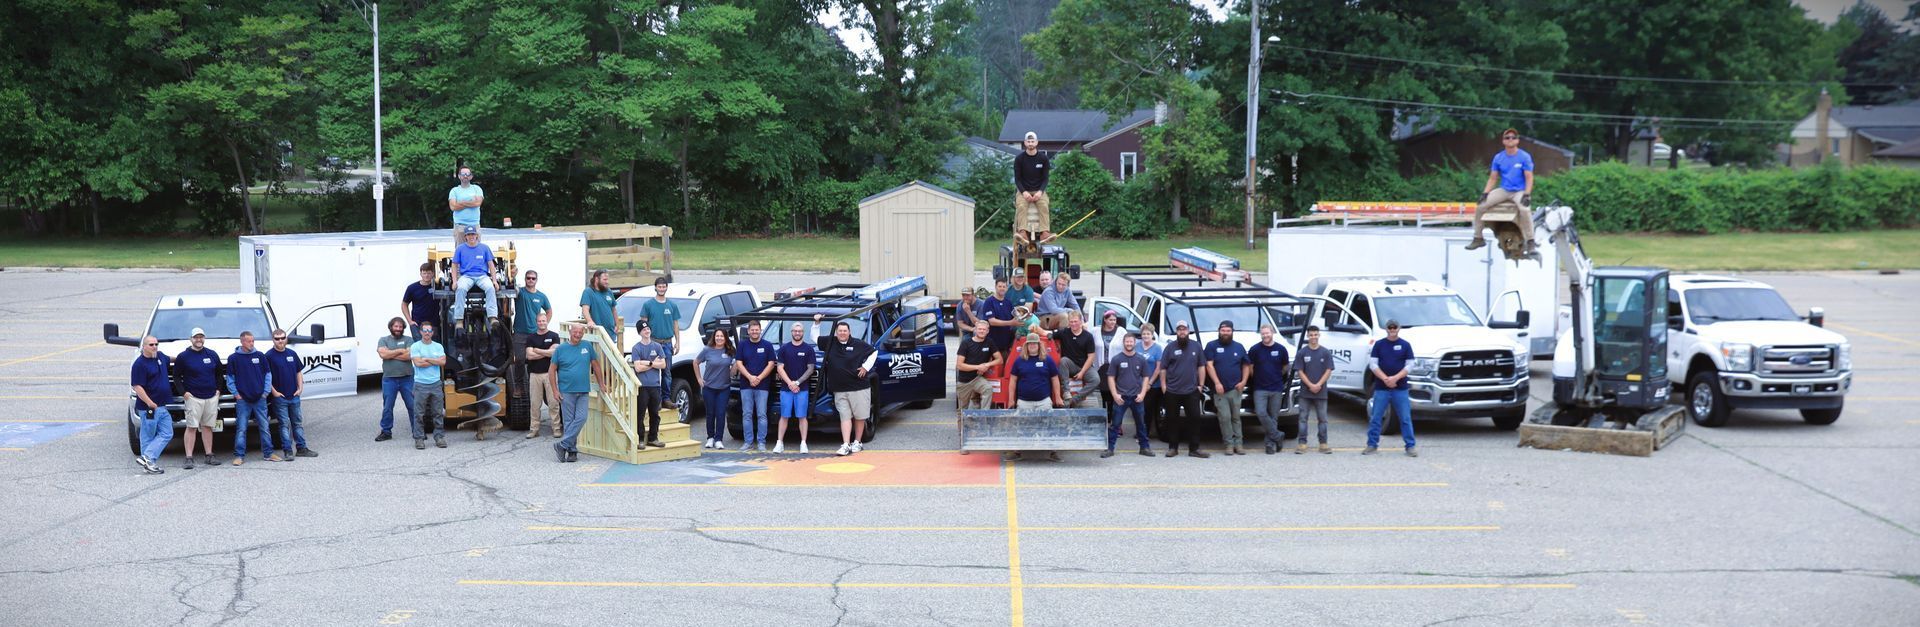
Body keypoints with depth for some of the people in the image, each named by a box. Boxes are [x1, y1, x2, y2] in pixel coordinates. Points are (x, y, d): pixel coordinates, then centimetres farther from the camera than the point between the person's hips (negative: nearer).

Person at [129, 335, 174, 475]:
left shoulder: (160, 356, 10)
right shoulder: (140, 364, -14)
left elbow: (170, 359, 37)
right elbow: (137, 387, -19)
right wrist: (150, 403, -23)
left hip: (162, 406, 8)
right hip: (149, 408, -8)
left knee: (166, 434, 3)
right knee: (148, 436, -1)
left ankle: (147, 458, 2)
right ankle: (148, 459, 2)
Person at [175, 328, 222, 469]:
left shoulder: (212, 355, 10)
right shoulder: (184, 356, -1)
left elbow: (219, 373, 20)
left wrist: (218, 389, 9)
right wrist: (183, 392, -7)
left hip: (212, 397, 4)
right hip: (193, 397, -4)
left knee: (208, 427, 8)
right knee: (191, 427, -7)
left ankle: (208, 456, 13)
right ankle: (189, 458, -8)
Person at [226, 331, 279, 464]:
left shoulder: (260, 356, 6)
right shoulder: (234, 358, 1)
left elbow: (268, 375, 9)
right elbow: (230, 378, 4)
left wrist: (265, 392, 2)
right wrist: (236, 393, -4)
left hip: (260, 399, 2)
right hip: (243, 400, -2)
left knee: (265, 427, 6)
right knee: (241, 429, -1)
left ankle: (268, 453, 13)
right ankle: (239, 456, 2)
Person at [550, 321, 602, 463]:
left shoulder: (587, 346, 6)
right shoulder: (560, 349, 1)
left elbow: (595, 365, 13)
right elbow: (553, 370, 2)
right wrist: (555, 390, -4)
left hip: (583, 391, 2)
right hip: (566, 391, -2)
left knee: (581, 418, -9)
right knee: (569, 421, 1)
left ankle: (562, 445, -3)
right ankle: (572, 450, 7)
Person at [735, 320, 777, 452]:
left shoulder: (767, 345, 5)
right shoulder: (743, 345, 8)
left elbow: (771, 364, 1)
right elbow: (739, 364, 2)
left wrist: (759, 378, -11)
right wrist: (750, 377, -11)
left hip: (762, 385, -2)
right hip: (746, 385, 2)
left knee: (761, 415, -3)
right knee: (747, 414, 2)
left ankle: (761, 442, 0)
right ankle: (748, 441, 7)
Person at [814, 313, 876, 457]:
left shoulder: (858, 344, -2)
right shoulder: (830, 342, 6)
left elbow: (873, 352, 8)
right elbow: (814, 338, 19)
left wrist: (866, 367, 0)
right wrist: (816, 323, 10)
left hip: (859, 387, -2)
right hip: (839, 390, 2)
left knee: (860, 417, 5)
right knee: (845, 417, -2)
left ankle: (857, 443, 18)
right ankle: (846, 445, -6)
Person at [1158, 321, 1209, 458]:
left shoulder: (1196, 346, 8)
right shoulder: (1170, 347, 2)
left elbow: (1201, 367, 10)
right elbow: (1162, 368, 3)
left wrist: (1200, 385, 4)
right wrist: (1163, 385, -3)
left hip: (1191, 390, 1)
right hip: (1172, 391, -1)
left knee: (1195, 418, -3)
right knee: (1173, 420, 5)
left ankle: (1194, 448, 2)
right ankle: (1172, 448, 14)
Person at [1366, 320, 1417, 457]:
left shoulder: (1405, 345, 5)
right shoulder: (1379, 345, 7)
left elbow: (1409, 366, 0)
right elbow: (1373, 364, 1)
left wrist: (1395, 378, -13)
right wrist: (1385, 379, -12)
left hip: (1400, 388, -1)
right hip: (1381, 388, 1)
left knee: (1406, 419, -1)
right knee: (1375, 417, 1)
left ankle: (1410, 447, 3)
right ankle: (1372, 445, 9)